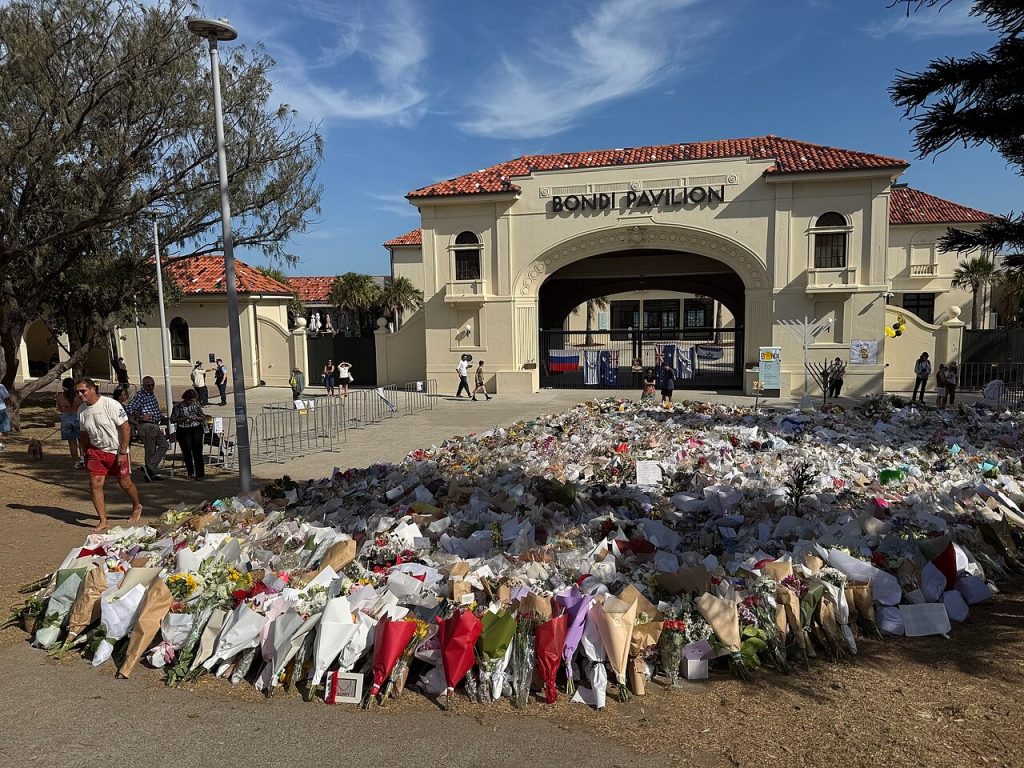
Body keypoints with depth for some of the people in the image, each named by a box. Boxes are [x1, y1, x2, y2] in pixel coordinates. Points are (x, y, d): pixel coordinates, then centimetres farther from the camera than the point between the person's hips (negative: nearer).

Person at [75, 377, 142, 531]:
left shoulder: (110, 404, -18)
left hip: (116, 451, -5)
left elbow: (125, 428, -18)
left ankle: (137, 507, 35)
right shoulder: (81, 409, 2)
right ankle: (103, 521, 2)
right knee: (95, 485, -6)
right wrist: (85, 454, 12)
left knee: (125, 483, 7)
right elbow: (84, 434, 14)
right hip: (96, 450, 5)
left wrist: (122, 452, -19)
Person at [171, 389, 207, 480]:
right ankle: (190, 473, 3)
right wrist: (183, 418, -17)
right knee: (187, 451, -6)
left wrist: (195, 418, -10)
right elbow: (172, 419, -3)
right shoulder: (177, 406, 3)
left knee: (197, 451, -9)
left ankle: (200, 473, -9)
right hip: (183, 431, -1)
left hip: (196, 429, 1)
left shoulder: (196, 404, 9)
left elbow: (203, 417, 10)